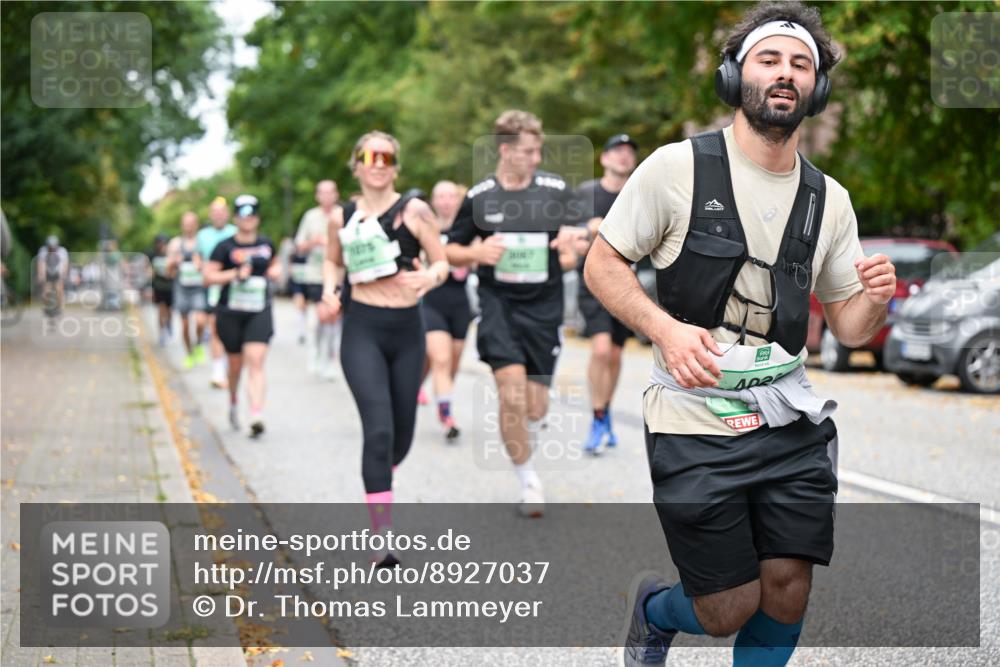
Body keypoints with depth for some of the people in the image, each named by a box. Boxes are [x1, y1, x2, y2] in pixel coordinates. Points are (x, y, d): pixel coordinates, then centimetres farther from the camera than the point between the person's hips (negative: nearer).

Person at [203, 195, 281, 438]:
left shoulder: (266, 244, 9)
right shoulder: (225, 247, -2)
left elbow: (275, 264, 29)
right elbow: (208, 276, -5)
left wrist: (275, 271, 7)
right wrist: (235, 274, -15)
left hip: (259, 313, 1)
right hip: (230, 313, -1)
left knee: (256, 363, -14)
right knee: (236, 363, 13)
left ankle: (256, 416, -23)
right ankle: (234, 402, 42)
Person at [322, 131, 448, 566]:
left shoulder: (414, 210, -2)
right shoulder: (342, 217, 4)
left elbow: (443, 262, -1)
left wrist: (430, 277, -24)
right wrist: (330, 289, 0)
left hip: (407, 330, 1)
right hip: (362, 328, -1)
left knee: (402, 436, 11)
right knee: (379, 430, -17)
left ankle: (378, 482, 46)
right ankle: (383, 538, -14)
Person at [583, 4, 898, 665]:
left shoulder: (830, 200, 8)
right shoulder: (677, 166, -5)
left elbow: (848, 326, 14)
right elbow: (602, 263, 0)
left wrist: (875, 300, -10)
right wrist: (665, 328, -17)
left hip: (790, 422, 4)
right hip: (694, 422, -4)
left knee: (788, 592, 1)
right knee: (730, 610, -1)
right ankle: (655, 607, 34)